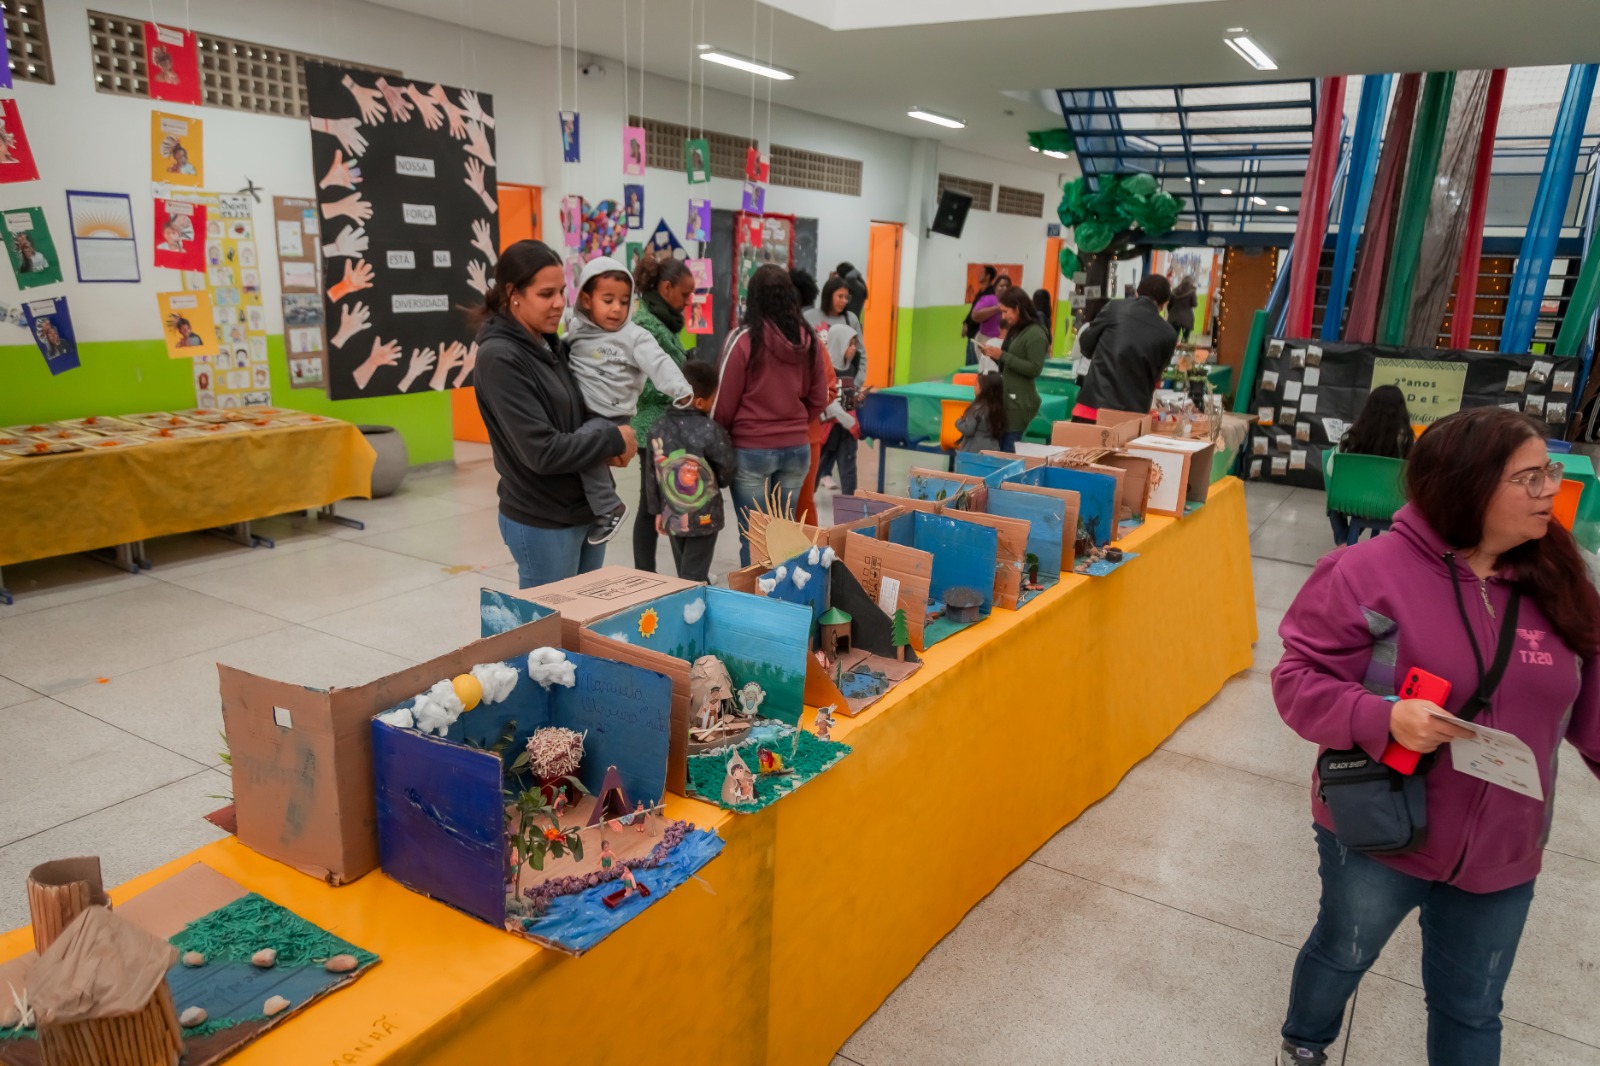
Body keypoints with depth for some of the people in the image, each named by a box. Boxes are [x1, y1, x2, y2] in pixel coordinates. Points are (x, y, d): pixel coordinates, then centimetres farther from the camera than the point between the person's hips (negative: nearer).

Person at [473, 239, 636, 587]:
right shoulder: (499, 358, -18)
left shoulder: (553, 344, 5)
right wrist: (614, 440, -13)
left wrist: (610, 446, -5)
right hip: (542, 522, -8)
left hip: (587, 510, 8)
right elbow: (543, 451, -24)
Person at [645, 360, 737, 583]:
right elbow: (728, 471, -8)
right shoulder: (710, 431, -17)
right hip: (704, 518, -5)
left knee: (684, 575, 19)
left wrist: (657, 509, 16)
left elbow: (651, 474, 6)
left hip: (672, 517, 5)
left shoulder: (657, 429, -1)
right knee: (694, 578, 1)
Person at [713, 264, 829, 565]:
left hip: (751, 450, -4)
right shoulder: (809, 341, -1)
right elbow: (818, 400, 8)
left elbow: (725, 402, -5)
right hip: (797, 449, 4)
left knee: (753, 535, 4)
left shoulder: (745, 340, -13)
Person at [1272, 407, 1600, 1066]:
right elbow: (1298, 678, -19)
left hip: (1500, 855, 4)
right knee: (1344, 954, 23)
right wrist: (1383, 719, -33)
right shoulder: (1374, 571, -21)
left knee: (1471, 1009, 21)